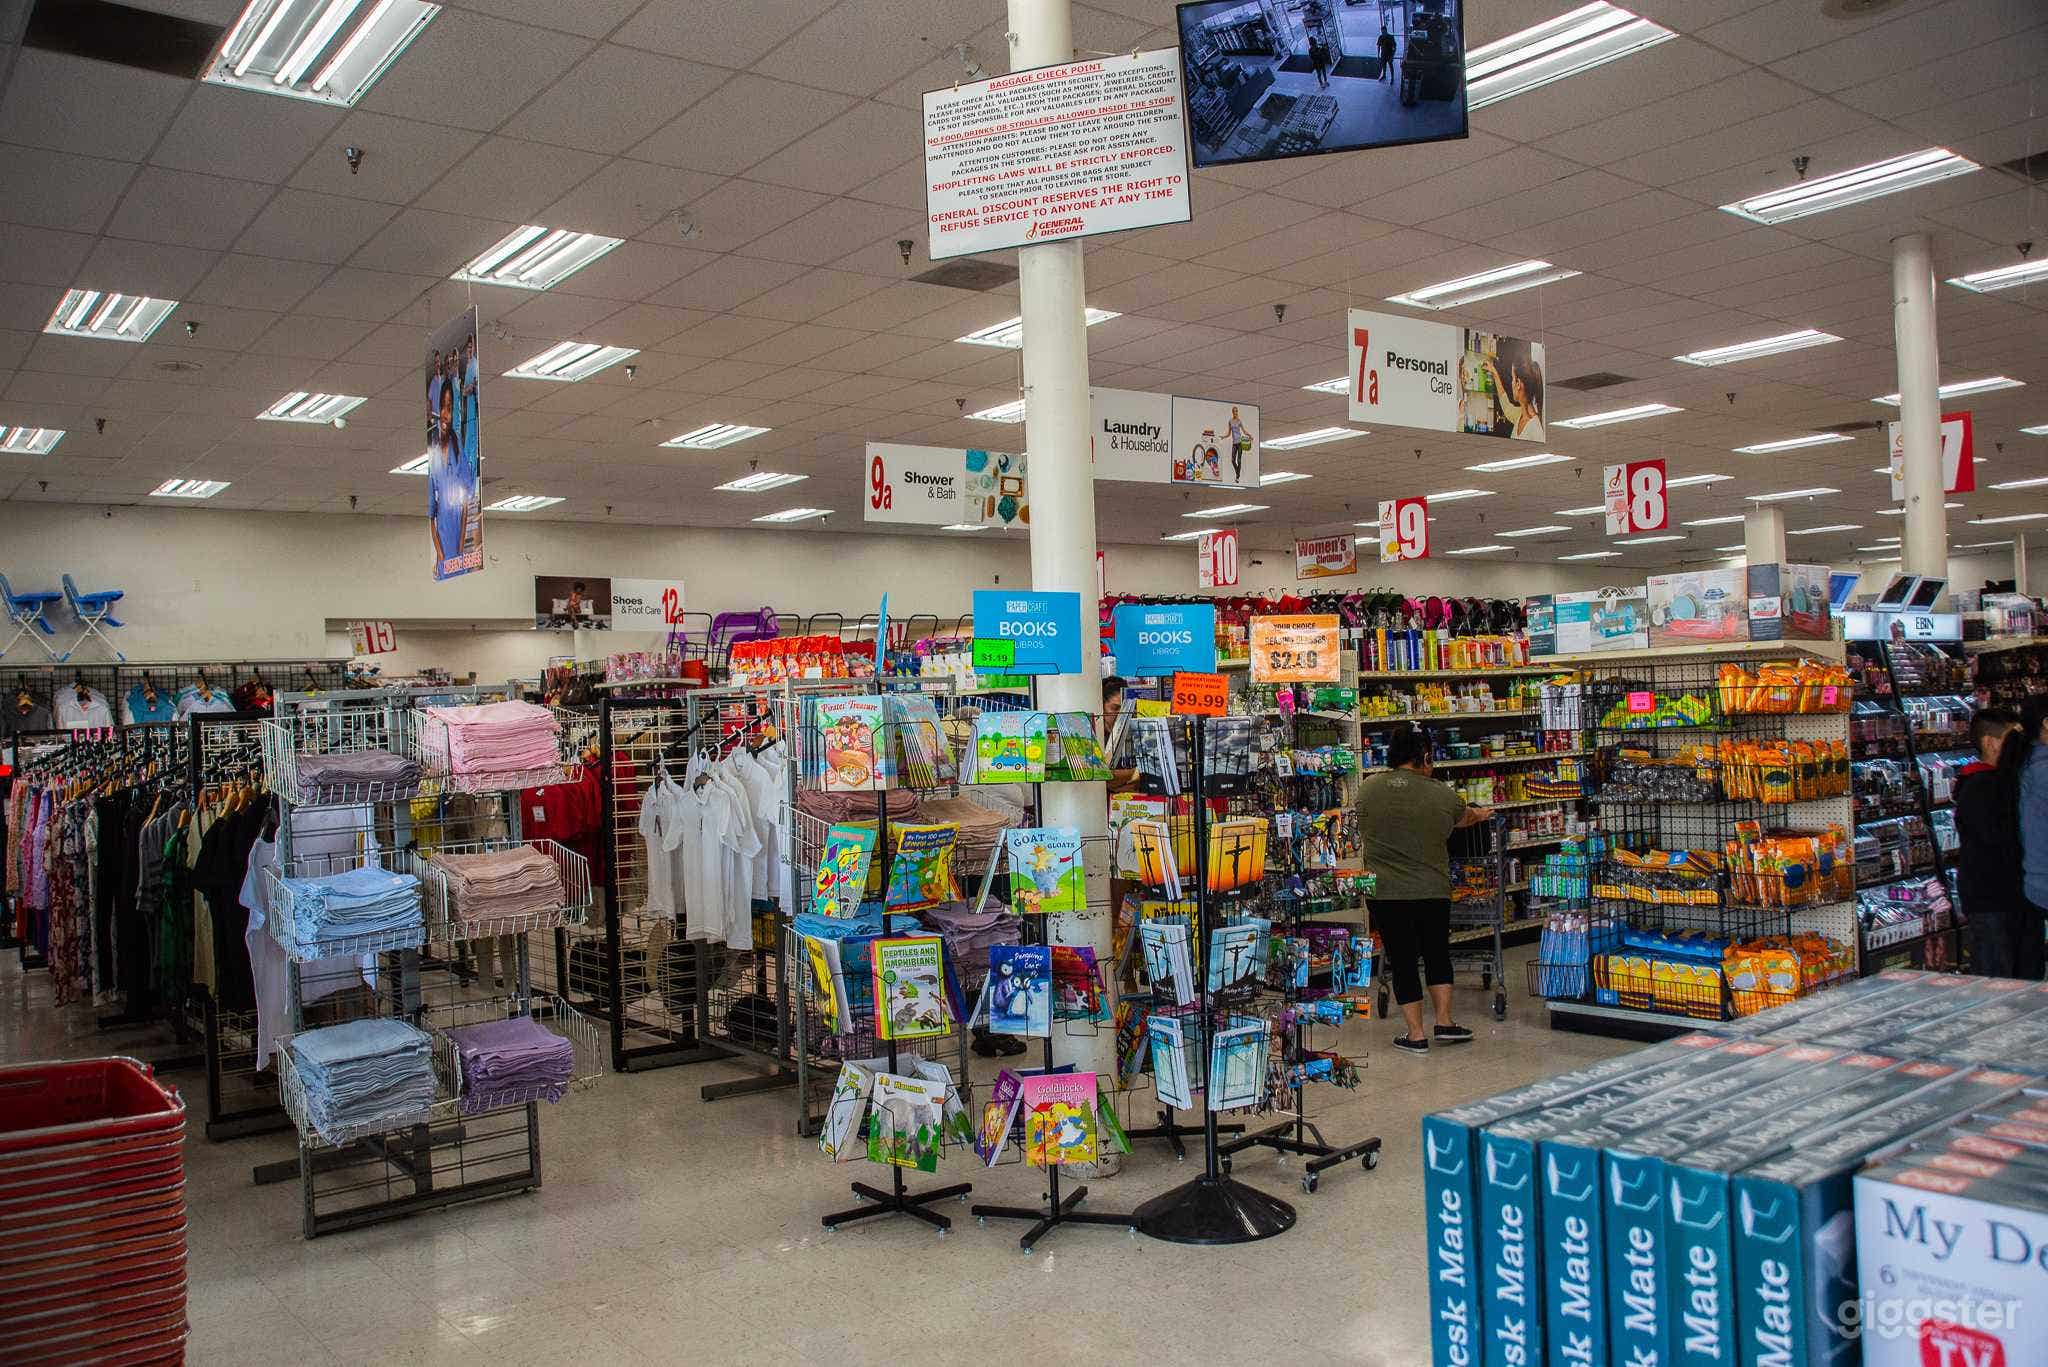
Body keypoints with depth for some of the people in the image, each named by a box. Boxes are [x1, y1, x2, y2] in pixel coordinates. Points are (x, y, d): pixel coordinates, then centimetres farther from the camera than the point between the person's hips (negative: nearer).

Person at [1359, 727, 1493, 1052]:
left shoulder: (1367, 789, 0)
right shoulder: (1439, 794, -4)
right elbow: (1465, 816, 18)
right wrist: (1482, 814, 41)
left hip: (1385, 893, 0)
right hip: (1432, 891, 0)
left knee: (1402, 962, 6)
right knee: (1437, 955, 18)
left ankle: (1416, 1035, 9)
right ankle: (1444, 1022, 18)